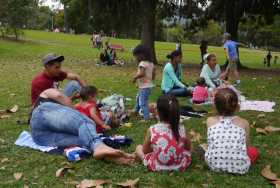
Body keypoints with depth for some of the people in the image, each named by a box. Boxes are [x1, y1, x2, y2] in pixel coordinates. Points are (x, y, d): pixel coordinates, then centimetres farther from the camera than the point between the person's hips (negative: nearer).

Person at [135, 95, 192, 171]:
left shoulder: (152, 130, -19)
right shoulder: (181, 129, -14)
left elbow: (145, 151, -5)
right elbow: (189, 148, 2)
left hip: (157, 166, -1)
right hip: (180, 166, 1)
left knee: (138, 148, 23)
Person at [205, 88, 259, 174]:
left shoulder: (210, 121, -1)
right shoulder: (244, 123, -3)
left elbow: (211, 143, 8)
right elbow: (247, 146, 7)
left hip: (214, 164, 1)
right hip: (239, 166, -1)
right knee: (254, 151, 30)